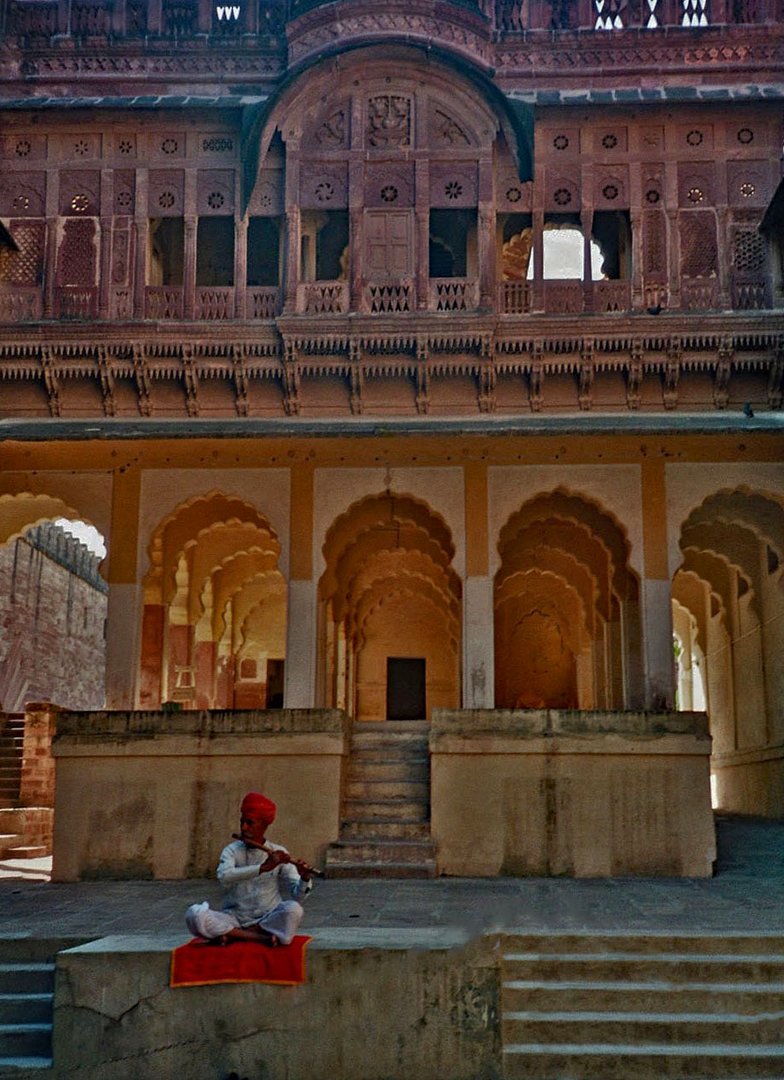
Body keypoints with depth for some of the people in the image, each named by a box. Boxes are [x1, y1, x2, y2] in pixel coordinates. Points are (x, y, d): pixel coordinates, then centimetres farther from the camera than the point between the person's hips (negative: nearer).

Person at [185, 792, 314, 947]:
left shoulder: (278, 853, 3)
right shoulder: (232, 850, 2)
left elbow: (297, 896, -4)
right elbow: (224, 877, -22)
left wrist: (304, 879, -26)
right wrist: (263, 867, -30)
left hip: (267, 921, 0)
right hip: (234, 919, 0)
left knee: (293, 910, -31)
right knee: (194, 913, -26)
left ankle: (233, 936, -17)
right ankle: (263, 938, -24)